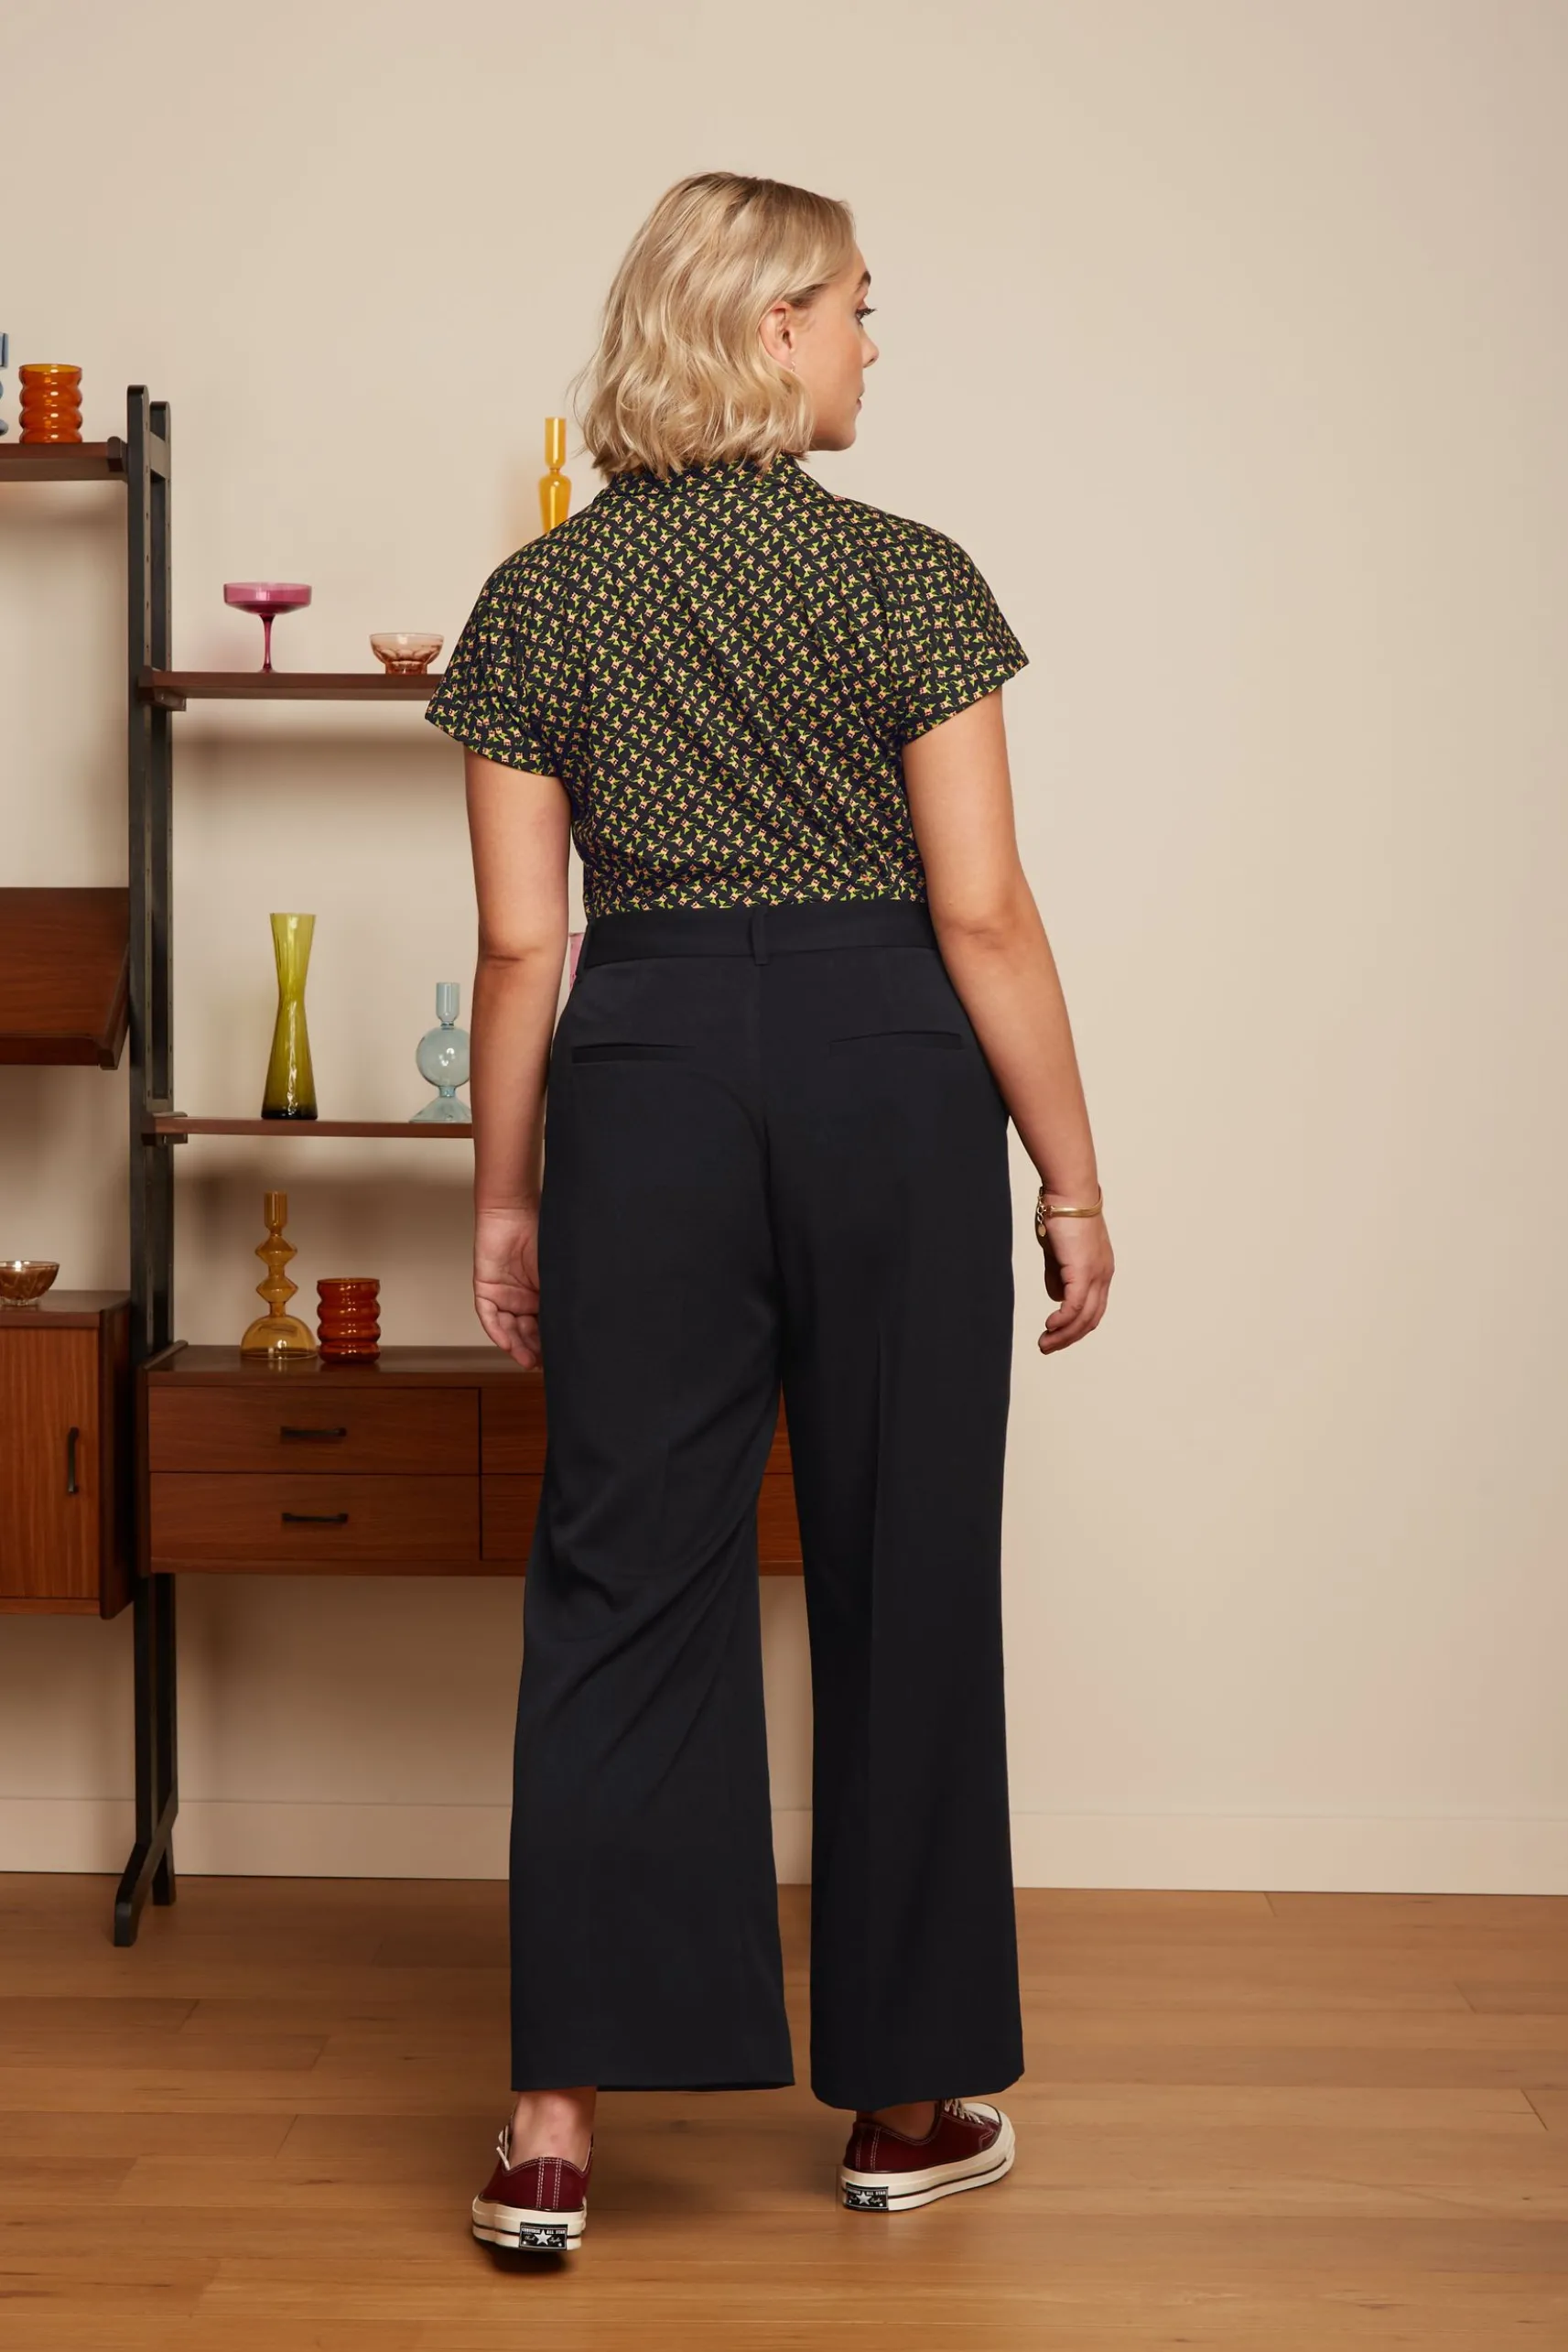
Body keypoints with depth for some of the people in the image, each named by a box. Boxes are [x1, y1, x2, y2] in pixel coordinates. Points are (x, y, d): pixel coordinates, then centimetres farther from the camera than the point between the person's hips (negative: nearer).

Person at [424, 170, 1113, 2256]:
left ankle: (559, 2119, 3)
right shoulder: (909, 577, -5)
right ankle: (908, 2102, 19)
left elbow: (522, 939, 2)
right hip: (892, 1072, -2)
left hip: (646, 1077, 2)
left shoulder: (535, 602, 3)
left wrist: (505, 1191, 10)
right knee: (903, 1580, 8)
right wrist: (1073, 1177, -2)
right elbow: (982, 912, -8)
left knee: (622, 1579, 6)